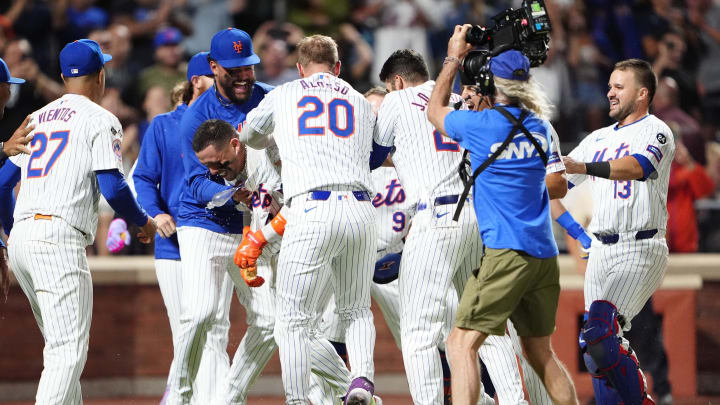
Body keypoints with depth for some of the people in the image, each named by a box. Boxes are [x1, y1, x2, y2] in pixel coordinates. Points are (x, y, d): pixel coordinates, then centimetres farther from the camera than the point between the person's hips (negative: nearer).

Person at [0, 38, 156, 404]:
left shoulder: (38, 117, 21)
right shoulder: (100, 120, 0)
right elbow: (112, 188, -9)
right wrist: (143, 222, 9)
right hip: (59, 238, -8)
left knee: (61, 345, 18)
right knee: (69, 350, -12)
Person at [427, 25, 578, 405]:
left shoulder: (481, 125, -7)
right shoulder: (539, 128, 10)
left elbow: (435, 110, 14)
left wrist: (453, 58, 22)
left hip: (507, 252, -7)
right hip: (544, 253, 7)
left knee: (461, 343, -10)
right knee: (540, 352, 17)